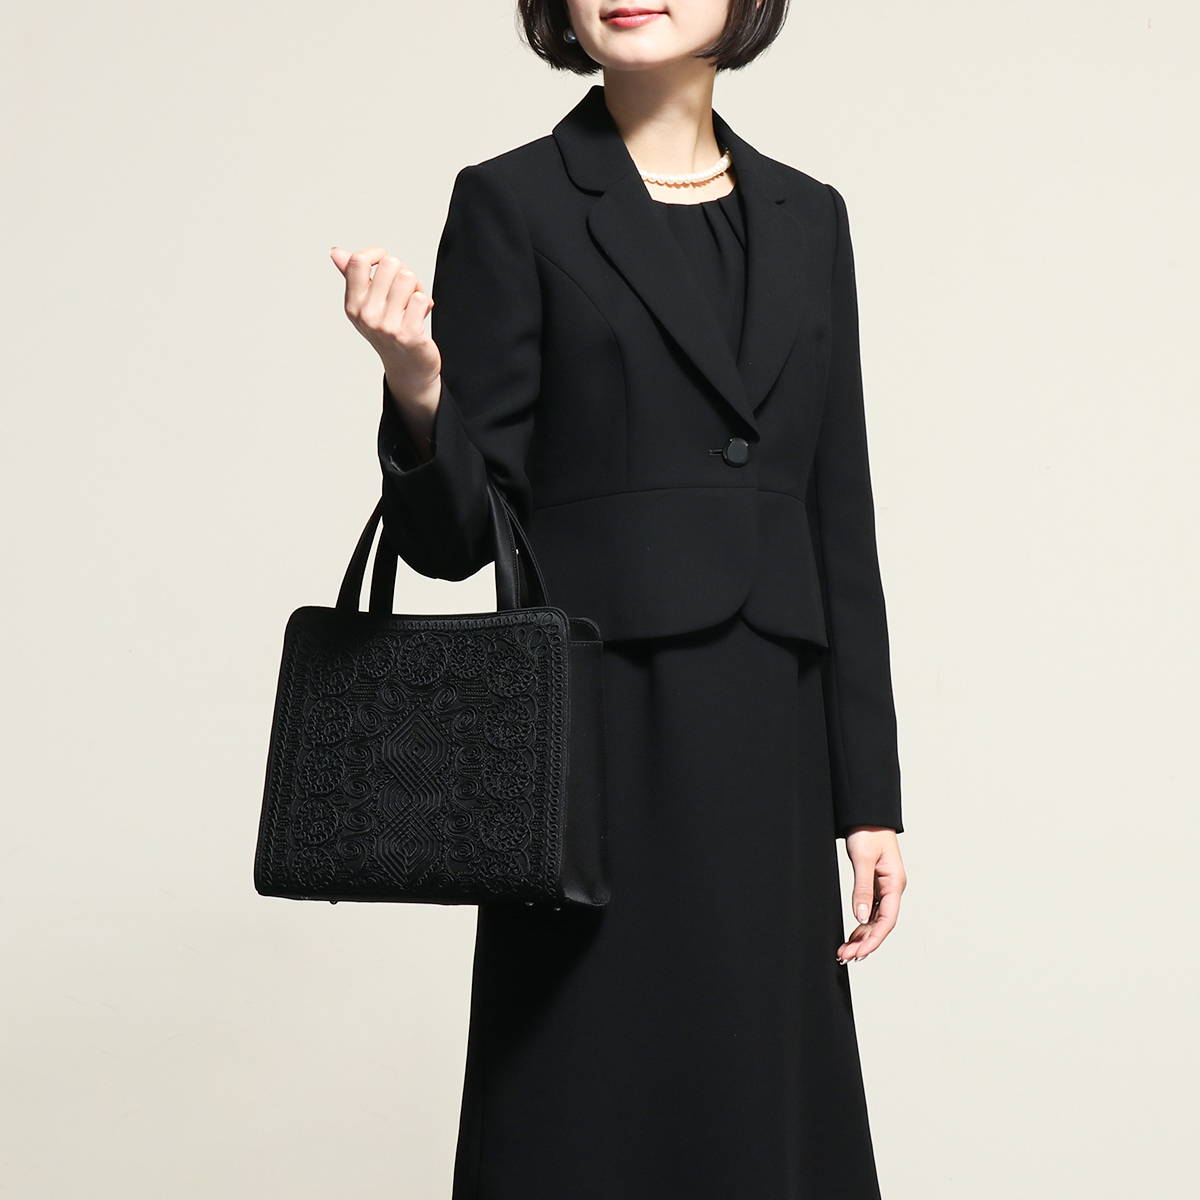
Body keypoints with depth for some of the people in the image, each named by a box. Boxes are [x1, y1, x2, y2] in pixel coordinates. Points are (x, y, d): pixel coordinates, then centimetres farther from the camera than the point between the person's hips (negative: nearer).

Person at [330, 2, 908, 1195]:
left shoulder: (806, 217, 11)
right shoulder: (513, 203, -2)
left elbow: (840, 528, 10)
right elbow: (456, 534, -5)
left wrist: (869, 795, 7)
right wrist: (416, 394, -26)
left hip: (773, 740, 5)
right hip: (601, 738, -4)